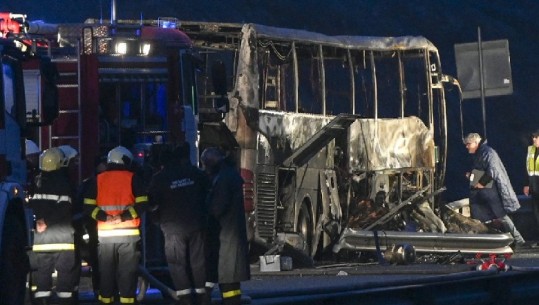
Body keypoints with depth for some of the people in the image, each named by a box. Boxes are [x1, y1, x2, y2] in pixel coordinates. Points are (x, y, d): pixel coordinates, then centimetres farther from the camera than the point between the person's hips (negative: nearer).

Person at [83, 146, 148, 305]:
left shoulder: (97, 180, 7)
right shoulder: (133, 178, 0)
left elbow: (88, 206, 1)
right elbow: (142, 204, -9)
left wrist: (104, 217, -7)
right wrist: (124, 217, -12)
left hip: (105, 233, 2)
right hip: (128, 232, -2)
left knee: (106, 270, 10)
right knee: (127, 271, 2)